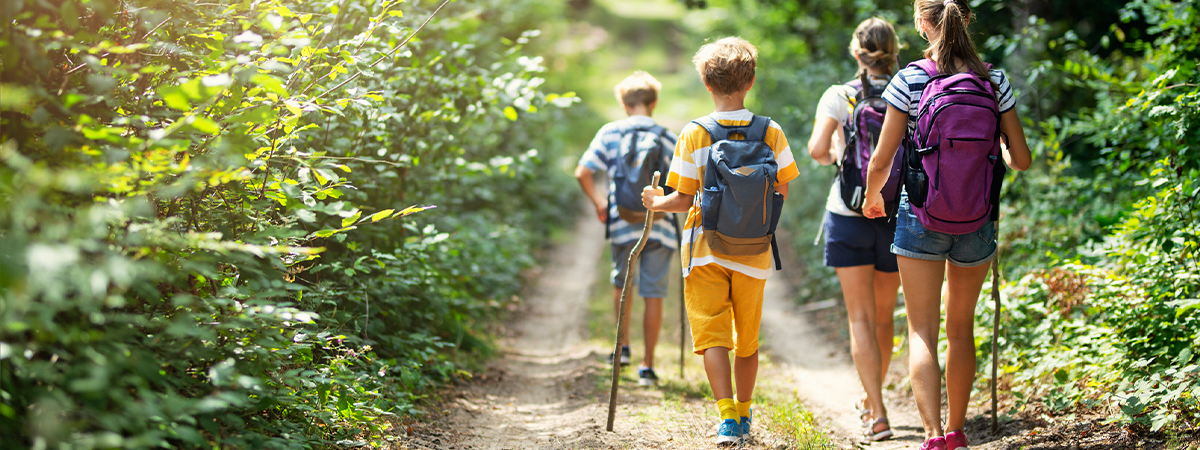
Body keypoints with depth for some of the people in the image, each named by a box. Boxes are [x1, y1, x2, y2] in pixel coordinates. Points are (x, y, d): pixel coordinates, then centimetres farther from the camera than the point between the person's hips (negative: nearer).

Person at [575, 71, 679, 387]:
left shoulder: (610, 133, 2)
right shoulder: (668, 138, 2)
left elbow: (582, 173, -3)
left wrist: (598, 203, 11)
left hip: (623, 223, 1)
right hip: (660, 227, -1)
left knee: (621, 284, 24)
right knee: (653, 294, 4)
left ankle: (623, 347, 25)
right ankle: (647, 365, 4)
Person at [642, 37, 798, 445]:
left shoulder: (694, 134, -8)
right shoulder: (771, 132, -3)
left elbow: (683, 200, -8)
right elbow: (782, 194, 3)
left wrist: (655, 202, 12)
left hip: (706, 249, -2)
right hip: (753, 251, 2)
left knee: (711, 334, 0)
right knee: (747, 337, 15)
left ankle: (728, 416, -14)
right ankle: (743, 416, 27)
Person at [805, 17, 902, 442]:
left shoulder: (838, 96, -5)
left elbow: (817, 148, -15)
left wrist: (833, 156, 6)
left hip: (848, 215, -2)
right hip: (896, 216, 2)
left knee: (861, 318, 0)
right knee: (884, 316, 18)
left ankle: (877, 414, -11)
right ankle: (871, 398, 35)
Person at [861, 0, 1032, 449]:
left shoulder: (910, 81, -10)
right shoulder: (995, 81, -3)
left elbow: (880, 163, -7)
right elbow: (1021, 159, 1)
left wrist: (872, 197, 13)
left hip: (921, 220, -3)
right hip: (978, 223, 3)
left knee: (922, 332, 1)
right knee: (961, 329, 19)